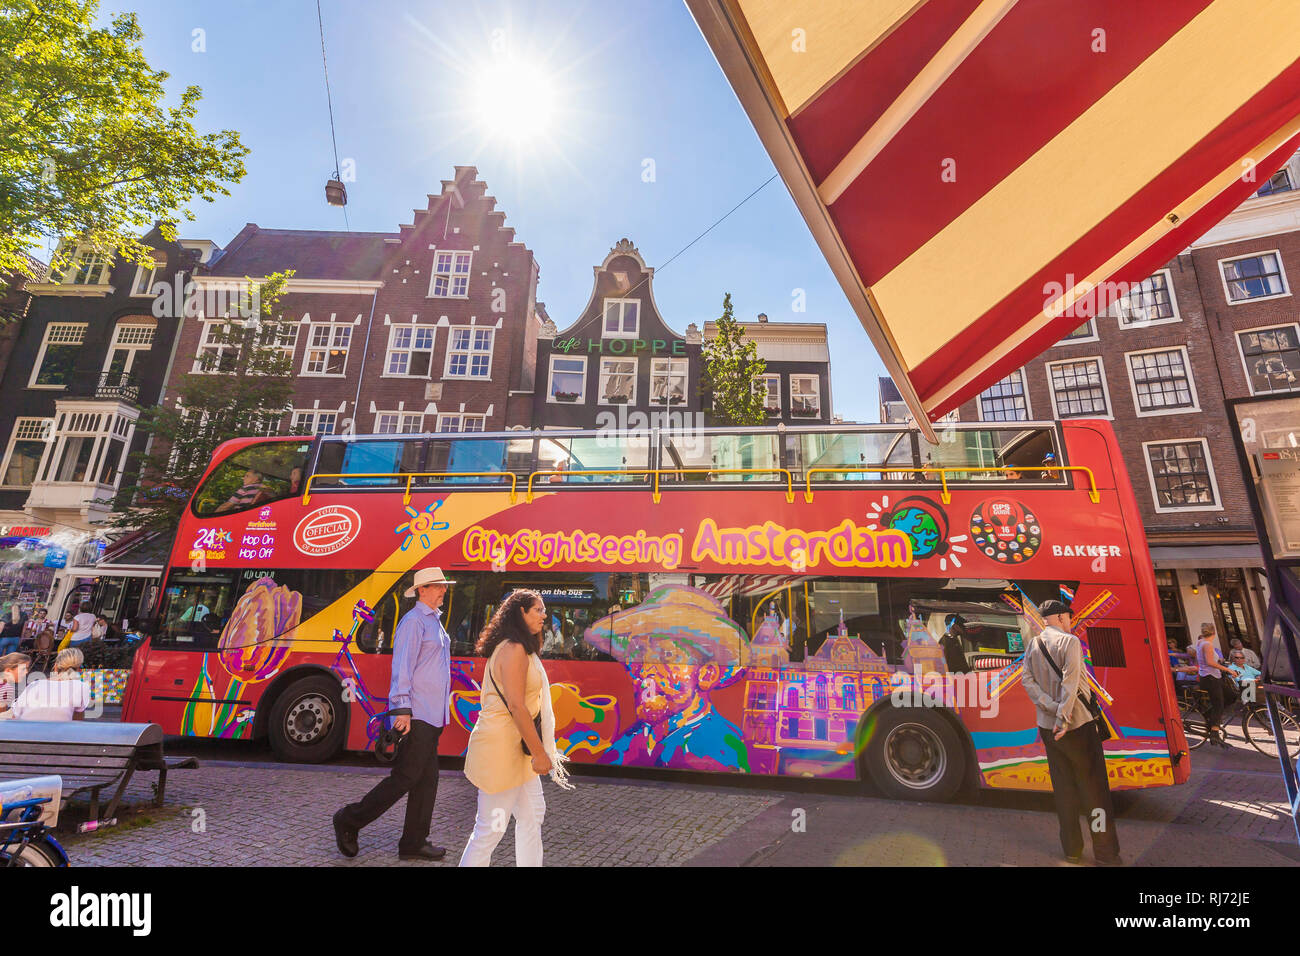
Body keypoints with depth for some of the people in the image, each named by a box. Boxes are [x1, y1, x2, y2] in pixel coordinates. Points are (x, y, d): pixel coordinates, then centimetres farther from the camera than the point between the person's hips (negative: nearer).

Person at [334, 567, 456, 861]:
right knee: (405, 777, -3)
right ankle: (349, 820, 16)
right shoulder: (413, 621, -12)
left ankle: (413, 843, 22)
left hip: (433, 716, 9)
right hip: (416, 715, -9)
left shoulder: (435, 622, 16)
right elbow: (401, 667, -17)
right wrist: (402, 709, -21)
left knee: (427, 779, 12)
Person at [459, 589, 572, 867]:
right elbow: (516, 706, -23)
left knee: (532, 815, 18)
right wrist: (539, 752, -18)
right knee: (491, 829, 1)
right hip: (500, 749, -11)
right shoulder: (514, 649, -18)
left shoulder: (517, 648, 13)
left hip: (517, 749, 11)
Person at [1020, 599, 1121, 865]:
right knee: (1094, 788, 6)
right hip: (1078, 724, -5)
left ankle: (1072, 849, 19)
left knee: (1063, 788, 12)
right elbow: (1070, 682, -18)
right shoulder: (1069, 641, -9)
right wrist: (1063, 717, -19)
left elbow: (1027, 679, -1)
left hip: (1047, 726, 5)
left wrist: (1051, 708, -8)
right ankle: (1105, 852, 12)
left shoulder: (1032, 645, 8)